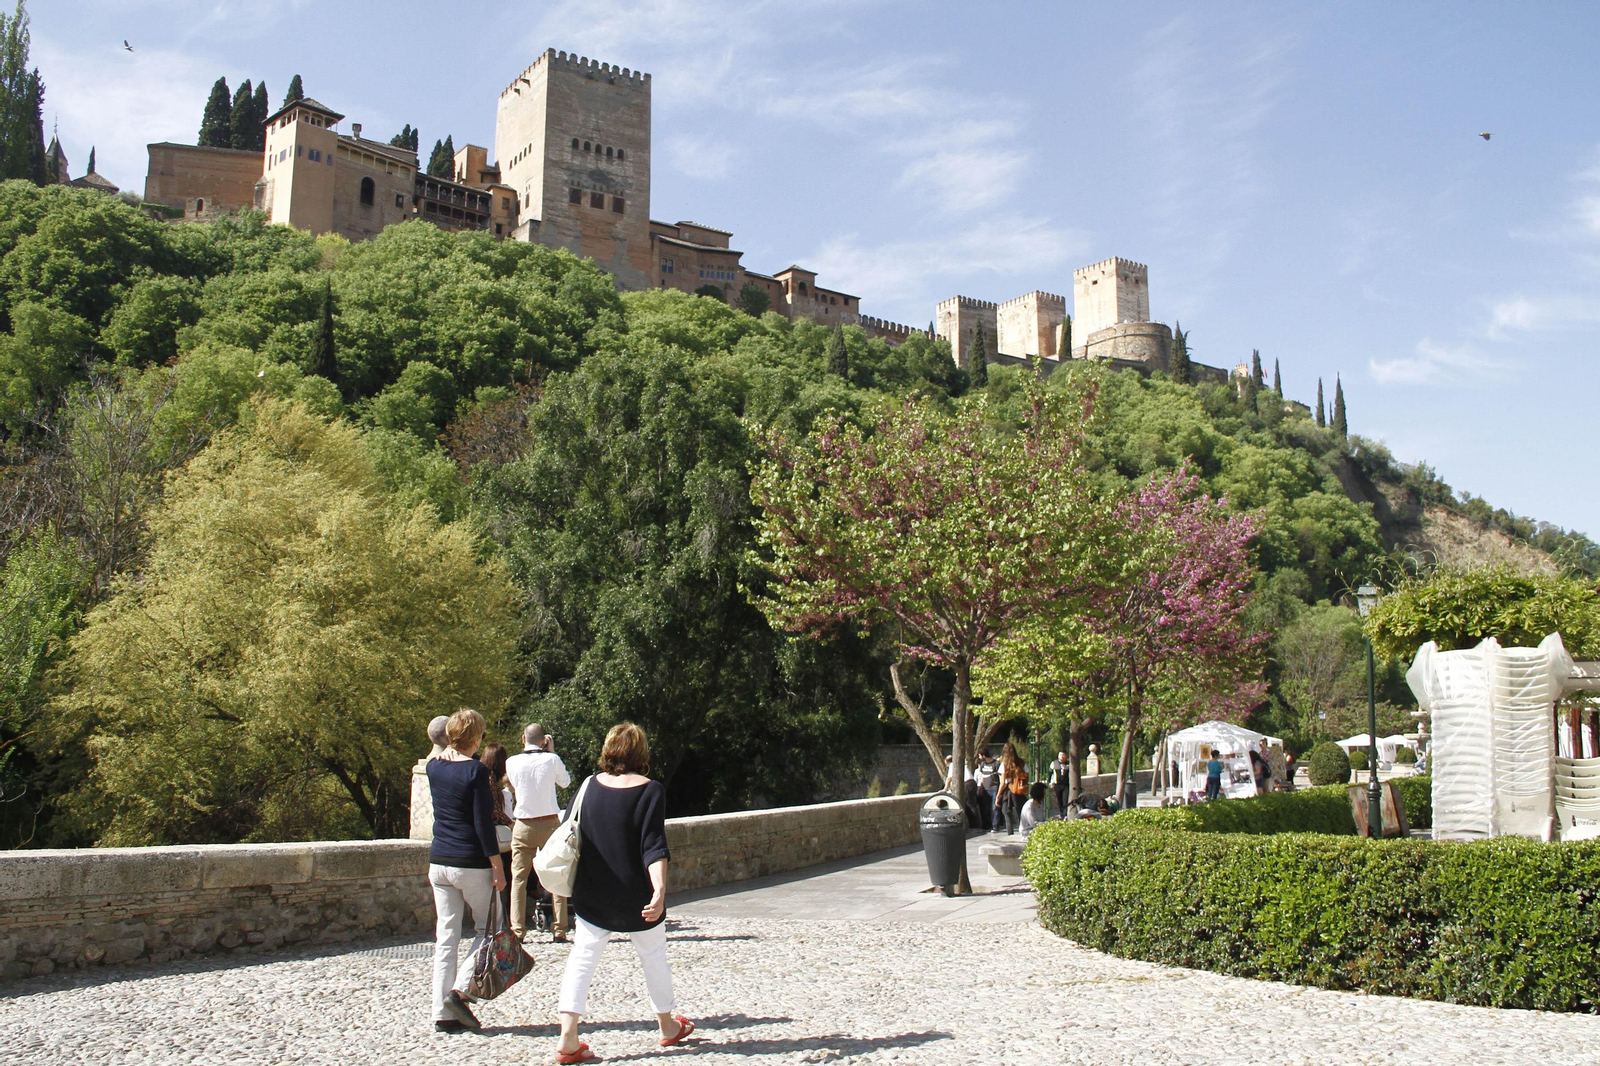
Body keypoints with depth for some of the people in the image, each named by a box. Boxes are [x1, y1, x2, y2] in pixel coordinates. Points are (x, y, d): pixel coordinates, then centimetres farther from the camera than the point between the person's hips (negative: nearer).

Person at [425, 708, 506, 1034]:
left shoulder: (434, 767, 5)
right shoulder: (475, 771, -14)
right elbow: (484, 823, -16)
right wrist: (497, 866, -11)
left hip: (438, 863, 6)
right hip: (471, 865, -6)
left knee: (445, 937, 8)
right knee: (487, 930, 11)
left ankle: (443, 1013, 8)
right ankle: (460, 990, -3)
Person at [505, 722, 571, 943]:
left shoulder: (512, 762, -4)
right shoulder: (552, 760, -6)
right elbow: (565, 782, 12)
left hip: (523, 826, 0)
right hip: (550, 823, 0)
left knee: (519, 878, 7)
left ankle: (518, 930, 3)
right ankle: (559, 930, 6)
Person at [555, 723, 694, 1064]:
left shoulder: (589, 786, 0)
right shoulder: (650, 790, -11)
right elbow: (653, 847, -20)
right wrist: (659, 891, -25)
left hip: (591, 896, 2)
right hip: (636, 899, -2)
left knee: (581, 960, 5)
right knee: (654, 958, 16)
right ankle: (668, 1026, 34)